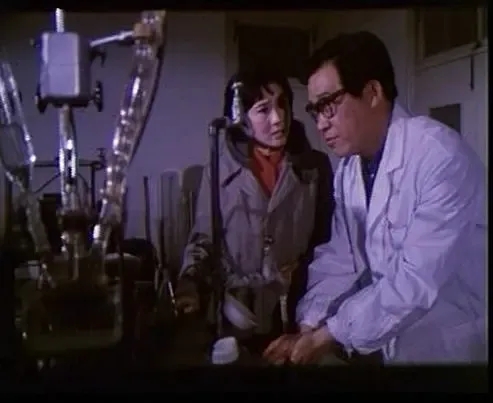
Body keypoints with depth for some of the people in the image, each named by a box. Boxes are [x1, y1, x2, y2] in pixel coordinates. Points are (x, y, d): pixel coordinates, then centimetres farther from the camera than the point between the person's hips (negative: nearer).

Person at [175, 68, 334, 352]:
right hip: (236, 317, 0)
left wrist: (304, 266, -9)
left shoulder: (315, 166, 2)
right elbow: (203, 240, 2)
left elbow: (327, 238, 8)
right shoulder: (221, 168, -2)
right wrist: (190, 283, -13)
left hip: (297, 313, 1)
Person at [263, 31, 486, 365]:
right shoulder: (348, 171, 0)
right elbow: (339, 259, 2)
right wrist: (308, 331, -12)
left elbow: (418, 282, -28)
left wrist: (328, 335, -21)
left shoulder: (440, 156, -25)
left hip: (456, 347, -6)